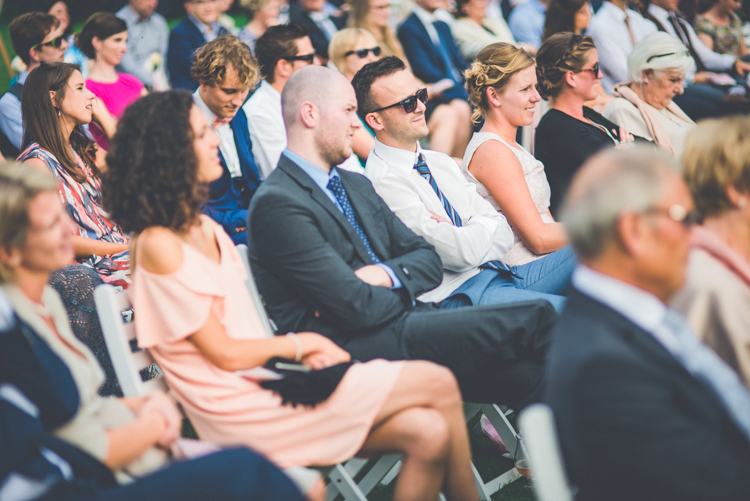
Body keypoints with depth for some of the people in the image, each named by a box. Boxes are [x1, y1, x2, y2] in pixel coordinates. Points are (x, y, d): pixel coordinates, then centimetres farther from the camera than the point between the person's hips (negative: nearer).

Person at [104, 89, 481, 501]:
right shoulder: (159, 245, -12)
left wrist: (305, 350, -4)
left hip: (265, 377, 8)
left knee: (428, 434, -11)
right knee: (438, 384, -11)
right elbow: (225, 353, -12)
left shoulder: (205, 229, 15)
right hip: (239, 407, -8)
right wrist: (303, 344, -1)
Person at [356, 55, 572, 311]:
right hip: (461, 294, -9)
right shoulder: (384, 180, -11)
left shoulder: (441, 162, 17)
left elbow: (504, 234, 11)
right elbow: (463, 252, -17)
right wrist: (484, 224, 4)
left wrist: (455, 234, -9)